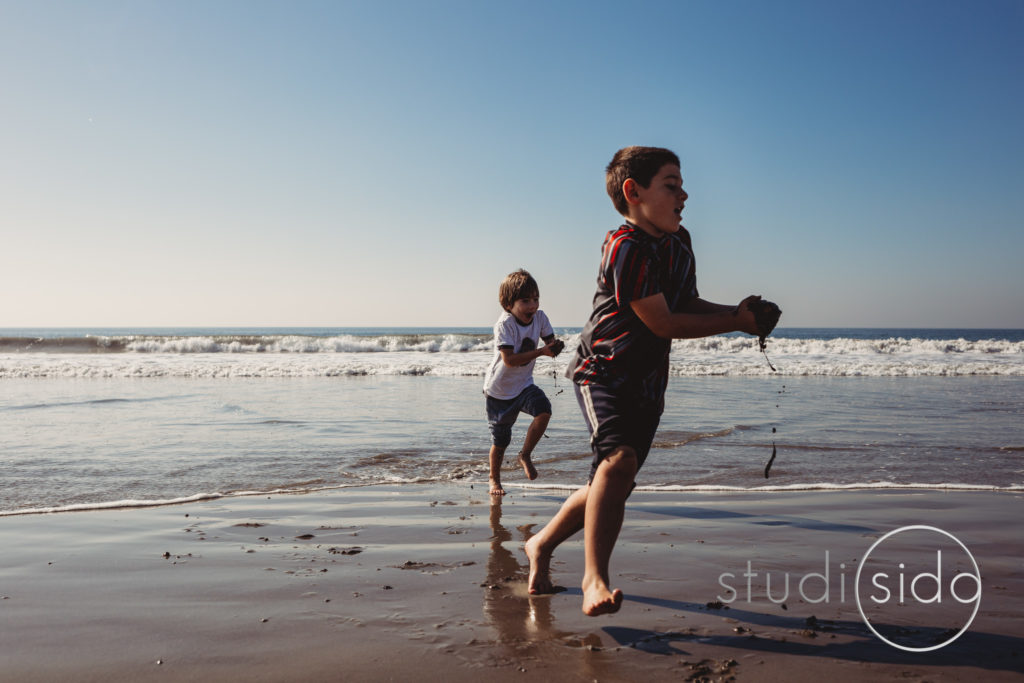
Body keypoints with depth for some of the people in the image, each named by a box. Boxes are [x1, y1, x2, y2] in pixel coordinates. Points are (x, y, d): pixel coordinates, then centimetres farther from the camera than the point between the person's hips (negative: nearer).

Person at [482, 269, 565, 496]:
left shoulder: (540, 317, -8)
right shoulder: (504, 324, -23)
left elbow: (550, 342, 2)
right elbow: (509, 359, -29)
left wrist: (555, 346, -23)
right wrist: (541, 351, -34)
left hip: (524, 384, 4)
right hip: (500, 390, -4)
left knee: (544, 410, -26)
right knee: (500, 441, 7)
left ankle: (525, 455, -2)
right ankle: (494, 480, 34)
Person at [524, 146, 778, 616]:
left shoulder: (679, 242, 9)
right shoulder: (625, 247, -19)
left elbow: (688, 304, 17)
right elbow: (662, 322, -20)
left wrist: (738, 312, -1)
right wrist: (736, 322, -14)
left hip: (648, 384, 8)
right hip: (603, 371, -8)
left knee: (611, 485, 8)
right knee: (618, 459, -29)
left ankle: (543, 545, 29)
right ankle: (595, 577, -20)